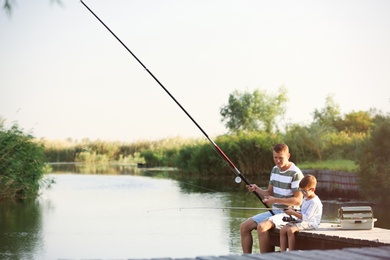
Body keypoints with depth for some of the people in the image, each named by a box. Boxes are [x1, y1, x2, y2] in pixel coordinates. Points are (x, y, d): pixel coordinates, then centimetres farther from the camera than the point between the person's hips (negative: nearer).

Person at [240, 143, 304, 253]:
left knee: (261, 227, -32)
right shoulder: (275, 170, 11)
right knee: (244, 227, -3)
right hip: (274, 211, 9)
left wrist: (276, 200, -25)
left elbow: (298, 200, -17)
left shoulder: (295, 174, -14)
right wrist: (257, 190, -4)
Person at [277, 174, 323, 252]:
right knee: (283, 230, -8)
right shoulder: (305, 199, 17)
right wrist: (294, 212, 6)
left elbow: (306, 217, -22)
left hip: (310, 223, -10)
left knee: (290, 230, -31)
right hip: (301, 221, 10)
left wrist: (293, 213, -19)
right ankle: (282, 252, -11)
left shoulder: (315, 202, -16)